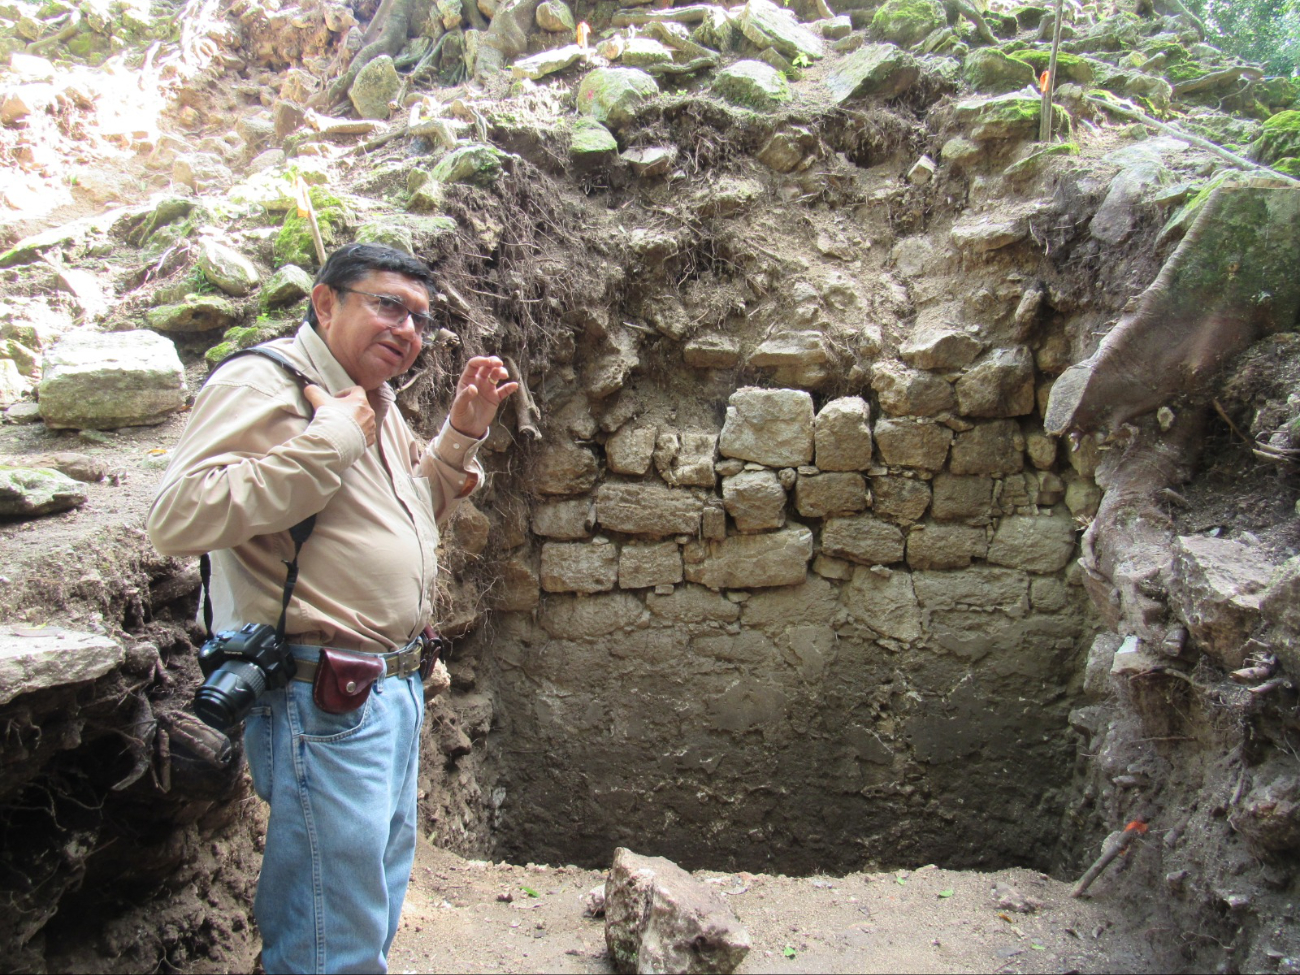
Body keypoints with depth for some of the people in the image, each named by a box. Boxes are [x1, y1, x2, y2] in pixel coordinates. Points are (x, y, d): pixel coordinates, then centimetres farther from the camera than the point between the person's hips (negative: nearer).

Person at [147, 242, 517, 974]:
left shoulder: (376, 400, 14)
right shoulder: (263, 383, -14)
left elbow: (419, 512, 25)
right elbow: (179, 519, -27)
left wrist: (464, 431, 10)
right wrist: (329, 441, -24)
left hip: (395, 686, 10)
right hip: (323, 696, -9)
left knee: (379, 907, 23)